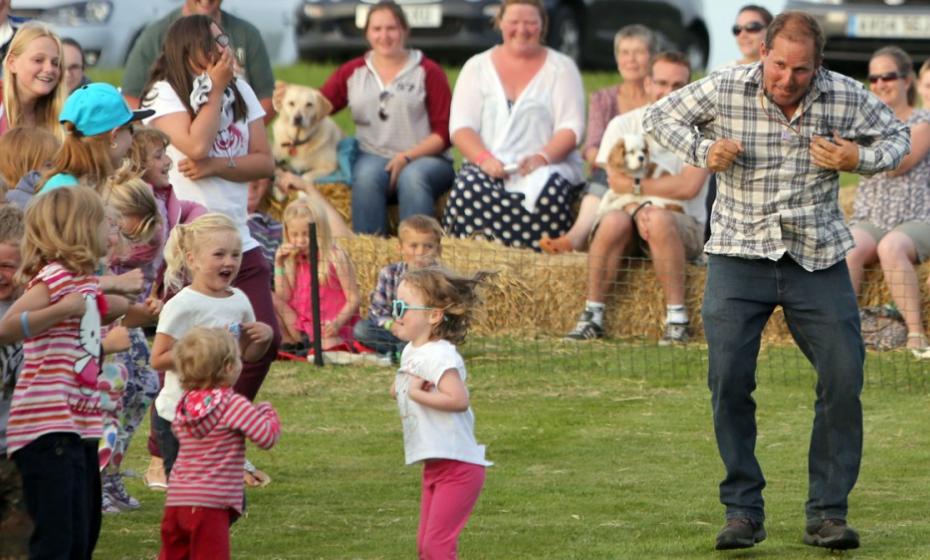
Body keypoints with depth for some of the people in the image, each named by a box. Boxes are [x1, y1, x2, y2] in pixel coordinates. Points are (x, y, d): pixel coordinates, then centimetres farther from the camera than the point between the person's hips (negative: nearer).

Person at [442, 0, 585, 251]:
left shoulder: (561, 68, 11)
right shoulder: (477, 67, 14)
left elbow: (571, 128, 0)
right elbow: (460, 127, 5)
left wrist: (542, 157, -20)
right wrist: (484, 159, -16)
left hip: (546, 167, -1)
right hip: (488, 168, 1)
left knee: (546, 195, -37)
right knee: (469, 190, -35)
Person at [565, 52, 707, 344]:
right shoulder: (624, 125, 5)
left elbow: (689, 186, -14)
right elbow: (617, 181, -8)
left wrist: (637, 185, -10)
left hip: (684, 226, -2)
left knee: (658, 220, -36)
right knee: (614, 221, -33)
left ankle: (677, 318, -32)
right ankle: (592, 314, -23)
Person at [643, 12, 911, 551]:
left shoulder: (847, 97, -6)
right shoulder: (723, 91, -8)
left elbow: (897, 135, 10)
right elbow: (659, 117, 7)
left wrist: (860, 159, -11)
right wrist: (701, 152, -11)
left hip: (819, 258, 1)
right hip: (740, 255, -1)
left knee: (844, 380, -7)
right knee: (729, 379, -10)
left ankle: (828, 513, 4)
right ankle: (744, 511, 1)